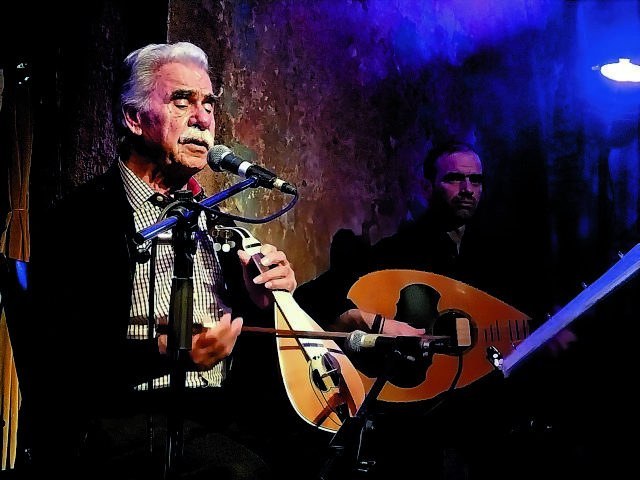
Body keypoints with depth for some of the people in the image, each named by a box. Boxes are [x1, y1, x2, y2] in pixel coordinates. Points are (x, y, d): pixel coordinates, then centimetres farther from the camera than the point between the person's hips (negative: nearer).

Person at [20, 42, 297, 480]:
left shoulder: (211, 217, 20)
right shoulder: (83, 217, -3)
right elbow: (56, 357, -11)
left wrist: (263, 303, 3)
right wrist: (167, 354, -22)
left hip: (219, 412, 7)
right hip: (123, 418, -6)